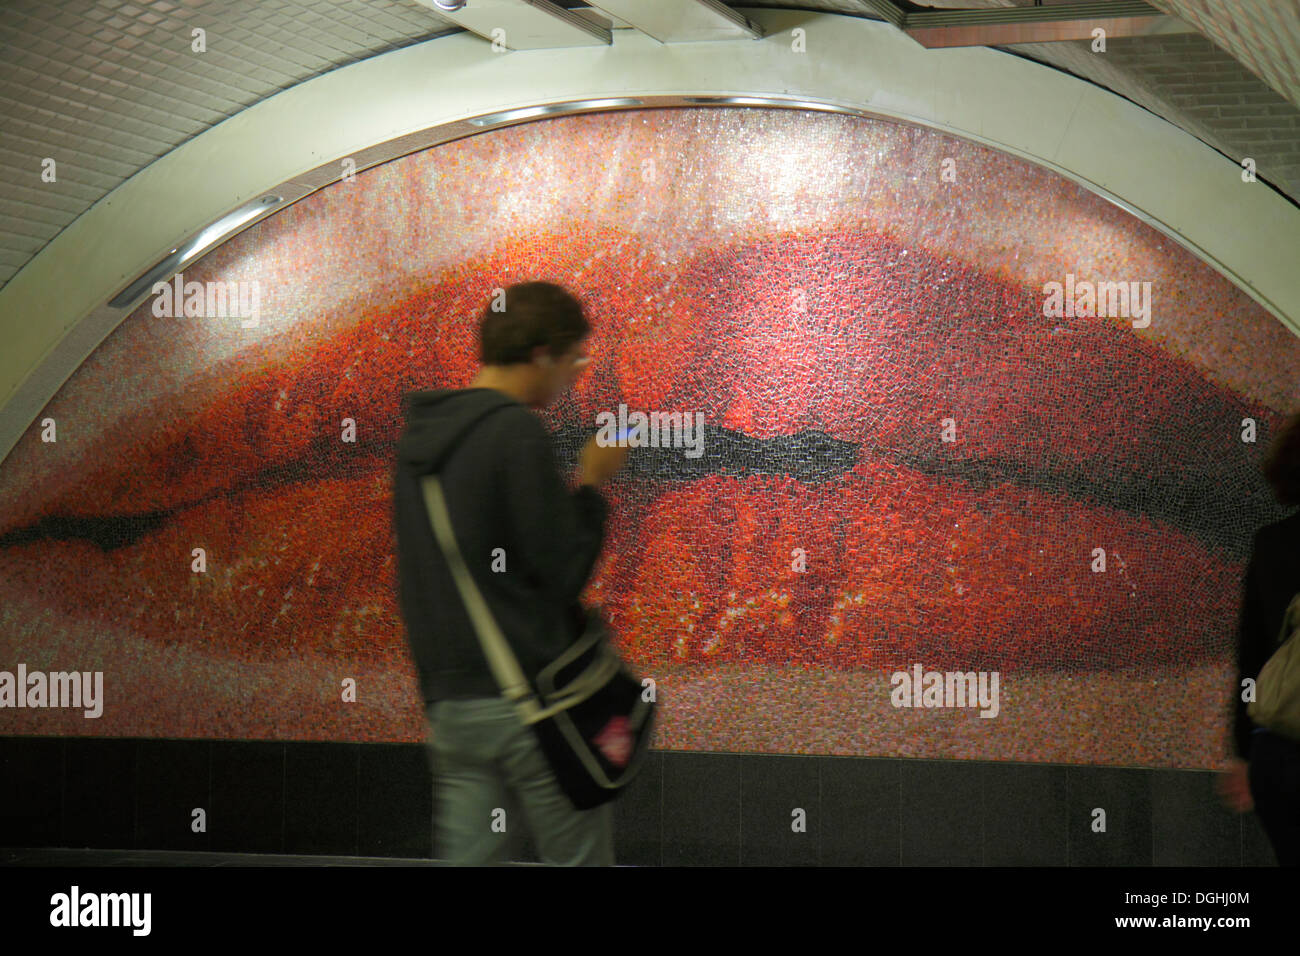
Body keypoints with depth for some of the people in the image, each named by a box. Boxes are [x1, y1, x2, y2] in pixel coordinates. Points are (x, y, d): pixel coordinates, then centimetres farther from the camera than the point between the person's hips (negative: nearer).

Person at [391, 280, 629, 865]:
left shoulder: (419, 433, 14)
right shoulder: (518, 432, -13)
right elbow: (565, 569, -12)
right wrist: (591, 483, 0)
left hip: (452, 702, 7)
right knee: (580, 860, 4)